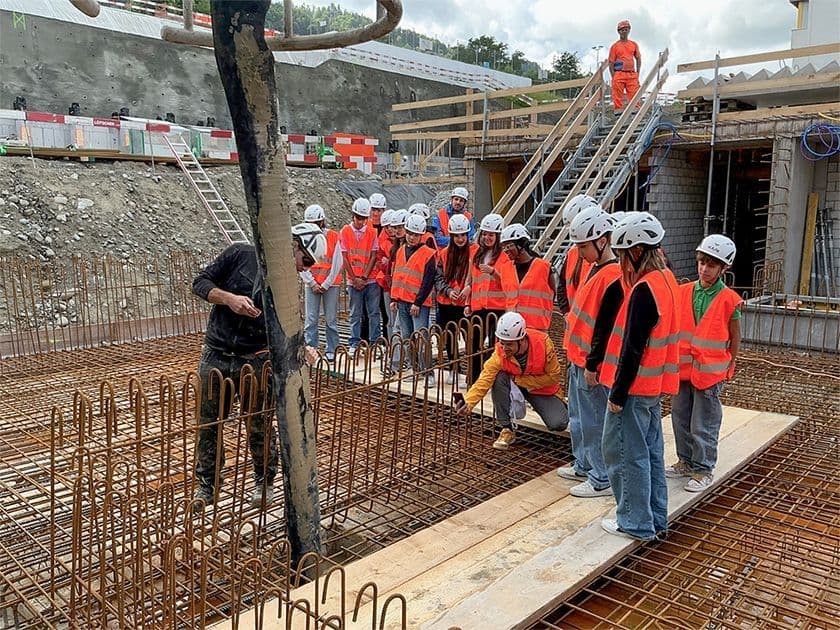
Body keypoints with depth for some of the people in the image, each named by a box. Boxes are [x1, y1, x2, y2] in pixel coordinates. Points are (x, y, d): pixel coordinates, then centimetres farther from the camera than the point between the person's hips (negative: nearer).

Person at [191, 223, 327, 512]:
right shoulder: (241, 255, -5)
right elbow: (200, 282, -3)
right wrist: (229, 298, -20)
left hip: (256, 361, 1)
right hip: (216, 356, -1)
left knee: (260, 427, 8)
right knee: (208, 426, 10)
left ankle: (265, 482, 30)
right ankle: (206, 485, 29)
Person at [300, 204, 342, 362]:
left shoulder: (333, 236, -2)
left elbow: (337, 263, -4)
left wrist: (326, 284, -6)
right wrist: (312, 283, -5)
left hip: (330, 284, -2)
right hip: (311, 284, 2)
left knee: (331, 319, 3)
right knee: (311, 319, 1)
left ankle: (331, 350, 11)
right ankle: (310, 349, 9)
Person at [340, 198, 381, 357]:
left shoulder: (372, 232, 4)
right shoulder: (345, 232, 2)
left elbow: (373, 256, 0)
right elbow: (344, 257, -1)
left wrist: (364, 277, -8)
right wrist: (355, 279, -7)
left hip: (371, 280, 1)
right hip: (353, 281, -1)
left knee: (374, 313, 4)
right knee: (355, 314, 7)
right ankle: (354, 344, 14)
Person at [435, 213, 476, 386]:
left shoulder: (475, 251, -3)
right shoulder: (445, 253, 9)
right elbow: (439, 277, 7)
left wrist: (469, 288, -23)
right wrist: (448, 291, -11)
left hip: (466, 303, -5)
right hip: (446, 303, 5)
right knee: (449, 337, 13)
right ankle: (453, 370, 27)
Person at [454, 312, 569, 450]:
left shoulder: (543, 342, -28)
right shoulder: (500, 352, -24)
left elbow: (553, 377, -21)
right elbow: (485, 378, -32)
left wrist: (519, 380, -23)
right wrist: (469, 402, -49)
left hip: (542, 389, -2)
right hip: (515, 386, 2)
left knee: (558, 424, -24)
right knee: (499, 378, -30)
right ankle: (507, 429, -16)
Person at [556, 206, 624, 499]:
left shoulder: (613, 277, -21)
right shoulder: (595, 268, 11)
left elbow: (605, 328, -22)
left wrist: (592, 365, -19)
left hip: (590, 364, -10)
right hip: (578, 359, 10)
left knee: (594, 422, 1)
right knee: (578, 418, 20)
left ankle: (602, 480, 13)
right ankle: (583, 466, 35)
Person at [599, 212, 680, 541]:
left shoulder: (644, 289, -21)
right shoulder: (665, 278, 8)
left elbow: (633, 350, -22)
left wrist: (618, 394, -16)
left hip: (635, 388, -9)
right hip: (654, 387, 9)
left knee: (625, 453, 4)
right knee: (651, 451, 17)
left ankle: (635, 522, 15)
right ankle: (655, 519, 29)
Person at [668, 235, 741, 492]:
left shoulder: (729, 300, -9)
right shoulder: (683, 292, 2)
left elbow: (735, 339, 0)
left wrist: (726, 369, 3)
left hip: (709, 373, -5)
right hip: (682, 369, 5)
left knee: (703, 425, 3)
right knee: (681, 419, 15)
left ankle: (704, 469, 18)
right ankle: (686, 461, 31)